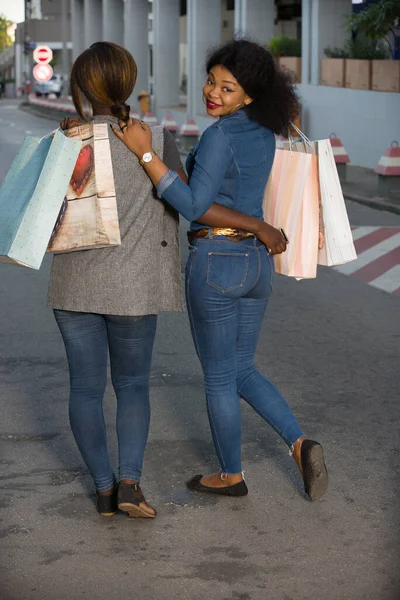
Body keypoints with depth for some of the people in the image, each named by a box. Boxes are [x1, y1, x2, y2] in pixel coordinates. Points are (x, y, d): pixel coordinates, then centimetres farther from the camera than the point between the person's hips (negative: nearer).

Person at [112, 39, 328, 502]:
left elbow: (194, 206, -24)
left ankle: (231, 475, 25)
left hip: (215, 263, -8)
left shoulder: (220, 135, -20)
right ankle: (301, 445, 6)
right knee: (242, 371, 20)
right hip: (256, 260, 8)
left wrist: (145, 154, -25)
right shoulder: (263, 132, 6)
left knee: (218, 377, 10)